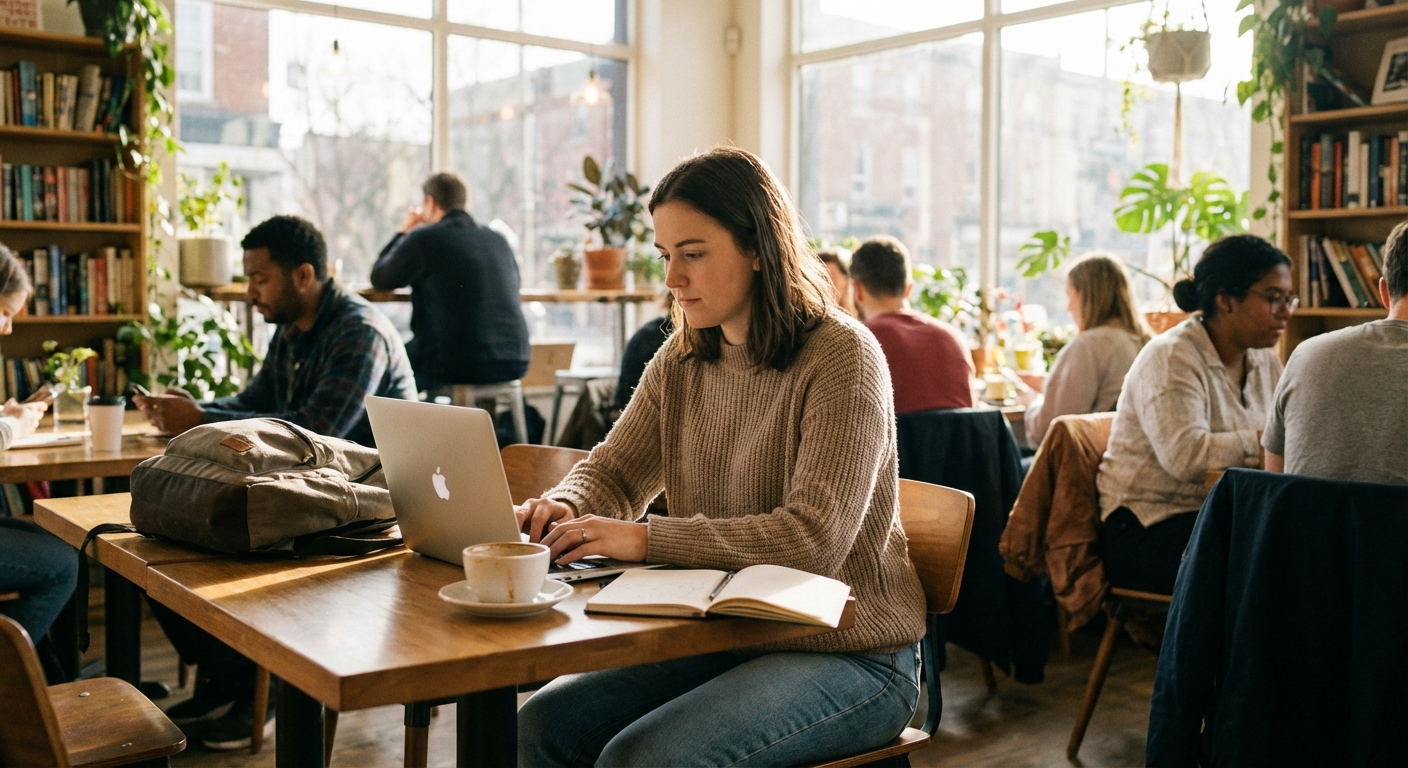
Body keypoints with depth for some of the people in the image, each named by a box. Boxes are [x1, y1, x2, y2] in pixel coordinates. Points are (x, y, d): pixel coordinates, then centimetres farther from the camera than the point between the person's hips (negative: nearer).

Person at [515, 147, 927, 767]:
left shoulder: (841, 357, -16)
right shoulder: (680, 362, 6)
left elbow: (814, 541, -24)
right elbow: (612, 472, 11)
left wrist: (647, 539, -29)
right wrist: (564, 508, -13)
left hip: (849, 655, -6)